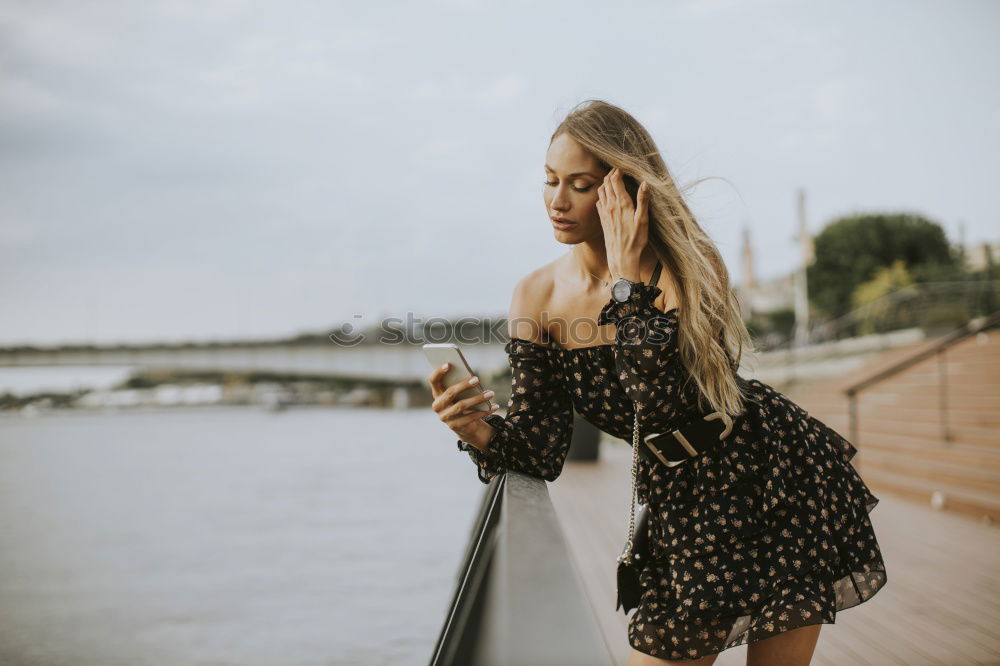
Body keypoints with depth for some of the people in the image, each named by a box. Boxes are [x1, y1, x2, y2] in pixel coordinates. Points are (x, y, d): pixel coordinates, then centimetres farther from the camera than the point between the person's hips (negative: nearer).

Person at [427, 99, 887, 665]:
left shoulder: (687, 267, -18)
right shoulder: (535, 299, -7)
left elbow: (664, 406, -32)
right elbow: (543, 448, -8)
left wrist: (628, 279, -29)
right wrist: (480, 432, -29)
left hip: (777, 479, -3)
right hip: (684, 506, 3)